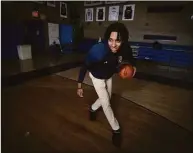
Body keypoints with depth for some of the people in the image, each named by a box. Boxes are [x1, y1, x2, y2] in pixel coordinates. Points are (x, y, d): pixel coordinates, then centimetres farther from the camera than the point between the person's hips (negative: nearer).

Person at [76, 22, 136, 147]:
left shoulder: (125, 49, -29)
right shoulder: (98, 50, -42)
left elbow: (130, 59, -4)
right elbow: (84, 67, -28)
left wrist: (132, 66, -24)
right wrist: (79, 86, -23)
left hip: (109, 76, 5)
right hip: (97, 77, -5)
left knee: (107, 98, 22)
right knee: (106, 104, 0)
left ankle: (92, 109, 52)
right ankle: (116, 130, 22)